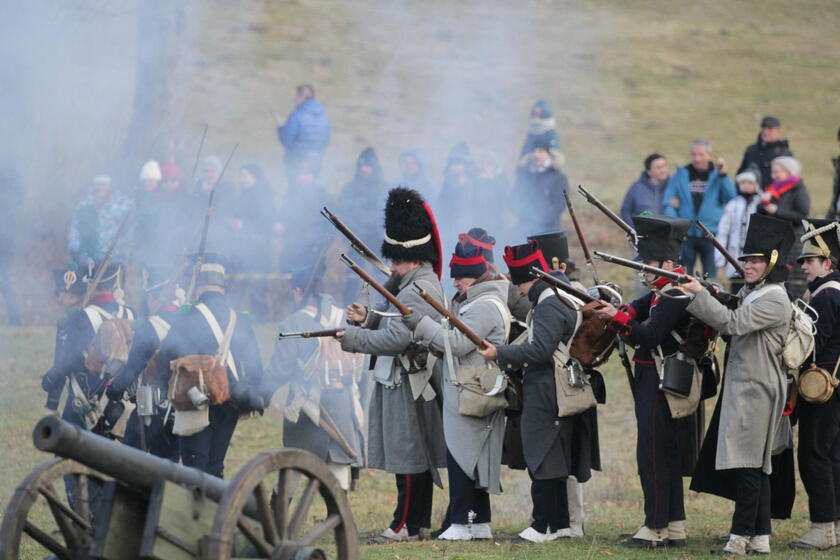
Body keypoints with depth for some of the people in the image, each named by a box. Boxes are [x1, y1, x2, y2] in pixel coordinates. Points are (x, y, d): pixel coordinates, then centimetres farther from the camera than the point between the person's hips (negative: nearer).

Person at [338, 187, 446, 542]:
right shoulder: (411, 284, 12)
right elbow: (393, 320, 18)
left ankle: (408, 525, 0)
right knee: (414, 458, 14)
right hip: (400, 381, 10)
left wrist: (352, 337, -19)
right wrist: (368, 317, -2)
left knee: (409, 458, -4)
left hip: (408, 386, -10)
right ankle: (420, 523, 19)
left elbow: (395, 338, -27)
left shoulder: (420, 293, -21)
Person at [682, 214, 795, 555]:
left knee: (749, 464, -8)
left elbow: (732, 324, -22)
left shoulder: (775, 300, -14)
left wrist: (699, 294, -19)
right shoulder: (747, 293, 16)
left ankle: (741, 536, -7)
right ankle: (760, 537, 13)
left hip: (757, 391, -9)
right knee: (755, 466, 10)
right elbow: (730, 329, 19)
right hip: (740, 388, 9)